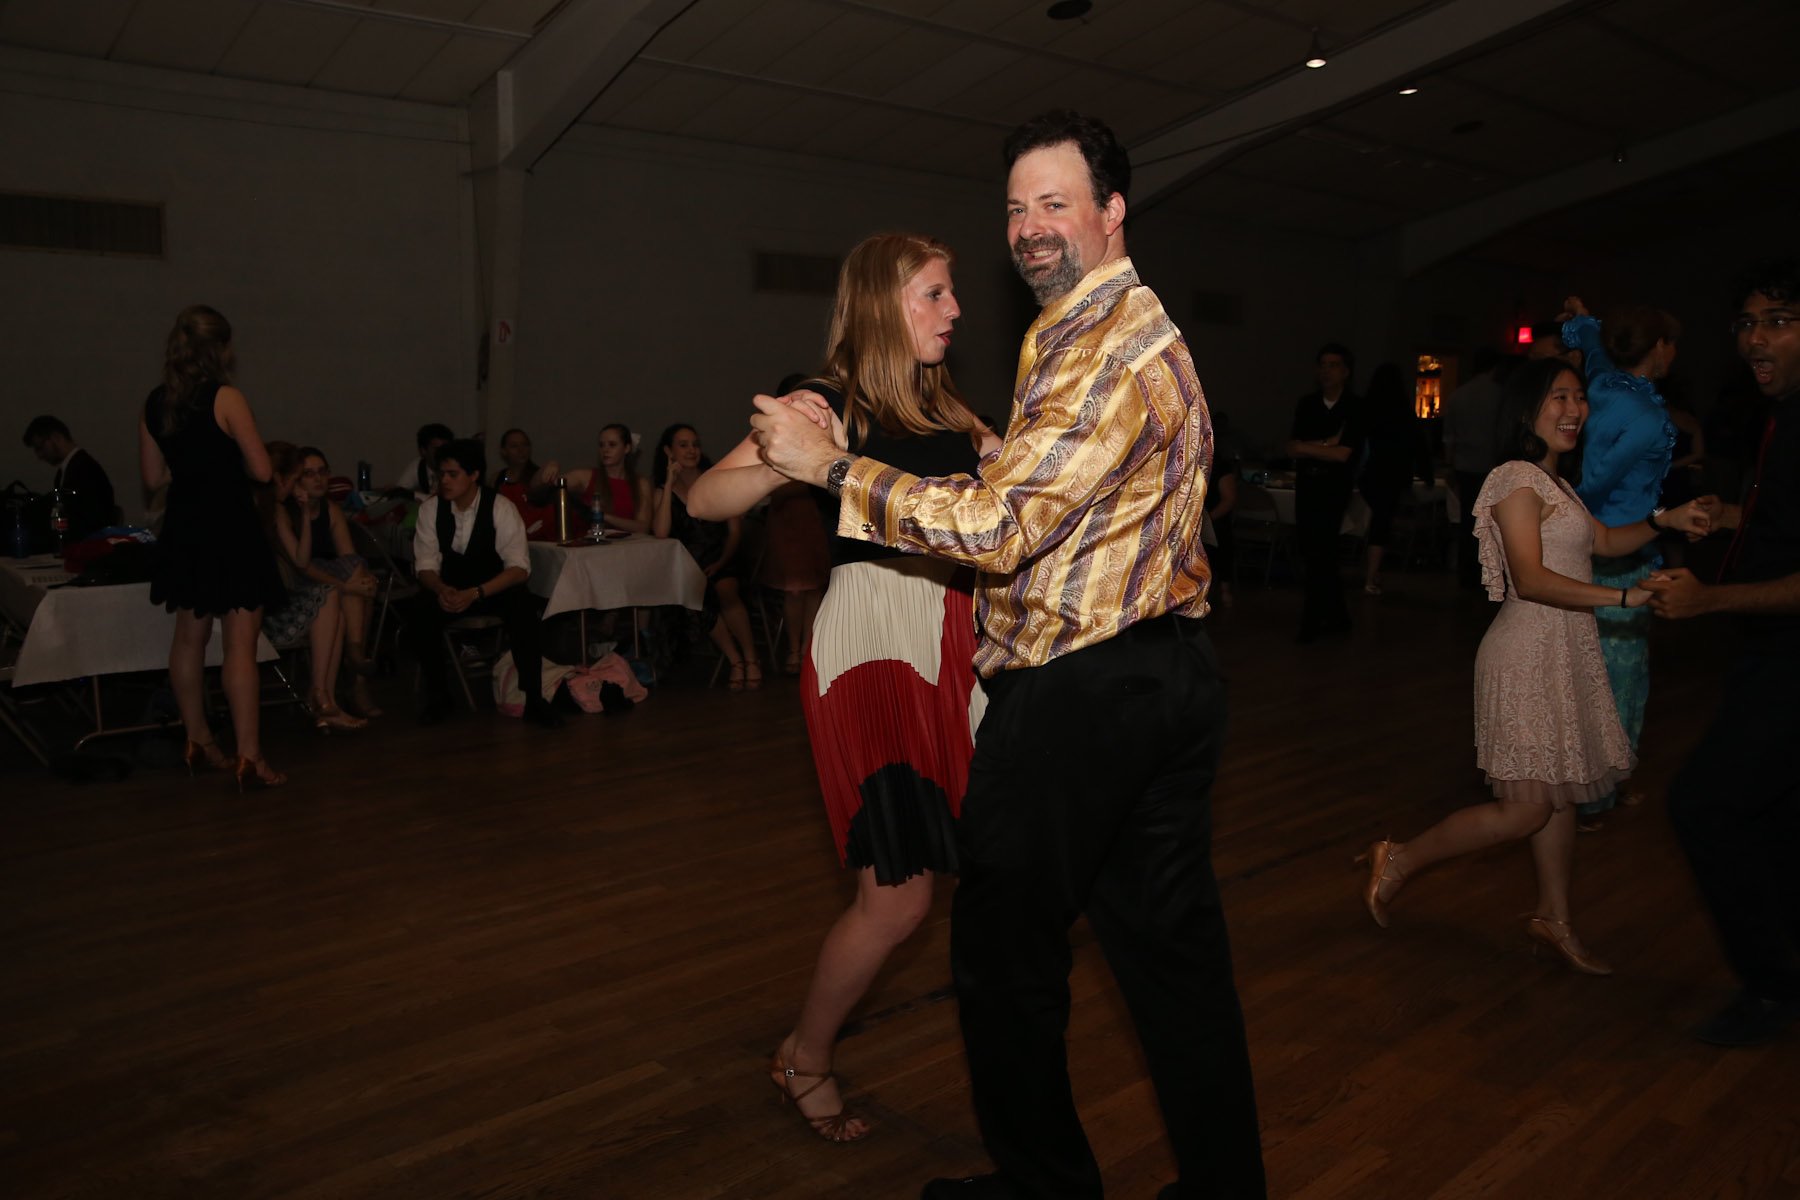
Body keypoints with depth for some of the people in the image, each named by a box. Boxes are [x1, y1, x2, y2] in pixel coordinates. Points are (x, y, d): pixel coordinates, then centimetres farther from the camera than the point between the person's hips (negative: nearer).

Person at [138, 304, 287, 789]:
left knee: (189, 638, 17)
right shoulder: (227, 398, -14)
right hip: (230, 530, -7)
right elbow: (261, 470, -13)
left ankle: (198, 742, 29)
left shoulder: (154, 403, 5)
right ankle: (249, 757, -6)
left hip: (184, 531, 7)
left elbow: (153, 477, 10)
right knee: (240, 645, -6)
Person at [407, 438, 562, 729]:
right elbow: (426, 566, -5)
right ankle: (437, 695, -6)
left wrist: (475, 593, -32)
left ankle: (533, 699, -22)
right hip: (449, 589, 3)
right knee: (420, 610, -28)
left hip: (495, 589, -2)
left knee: (522, 605, -34)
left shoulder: (501, 508, -15)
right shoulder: (430, 509, -6)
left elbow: (519, 568, -19)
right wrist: (442, 590, -29)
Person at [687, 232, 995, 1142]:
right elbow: (704, 498, -11)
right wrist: (792, 462, -28)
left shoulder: (946, 412, 17)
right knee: (896, 898, -3)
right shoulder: (829, 402, -2)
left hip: (957, 645, 6)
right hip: (872, 647, -6)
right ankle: (803, 1058, 24)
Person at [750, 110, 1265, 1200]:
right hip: (1173, 671, 10)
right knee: (1175, 944, 16)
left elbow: (996, 524, -22)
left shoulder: (1103, 347, -16)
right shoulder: (1142, 326, 18)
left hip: (1076, 694, -10)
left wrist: (829, 461, -16)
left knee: (1007, 953, 6)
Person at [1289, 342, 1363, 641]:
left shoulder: (1355, 408, -5)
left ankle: (1312, 619, 2)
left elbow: (1343, 454, -14)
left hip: (1335, 490, -5)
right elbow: (1292, 449, 0)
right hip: (1306, 487, 5)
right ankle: (1336, 616, 23)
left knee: (1318, 554, -10)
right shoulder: (1306, 404, 8)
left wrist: (1306, 447, -6)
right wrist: (1325, 444, -13)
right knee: (1312, 552, 10)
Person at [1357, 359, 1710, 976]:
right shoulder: (1517, 480, -14)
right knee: (1525, 808, -7)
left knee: (1560, 792, 14)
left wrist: (1664, 520, 11)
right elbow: (1531, 580, -22)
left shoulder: (1553, 482, 17)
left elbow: (1603, 540, 26)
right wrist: (1625, 596, -24)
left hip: (1567, 653, 9)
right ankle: (1399, 861, 7)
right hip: (1528, 653, -9)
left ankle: (1554, 918, 27)